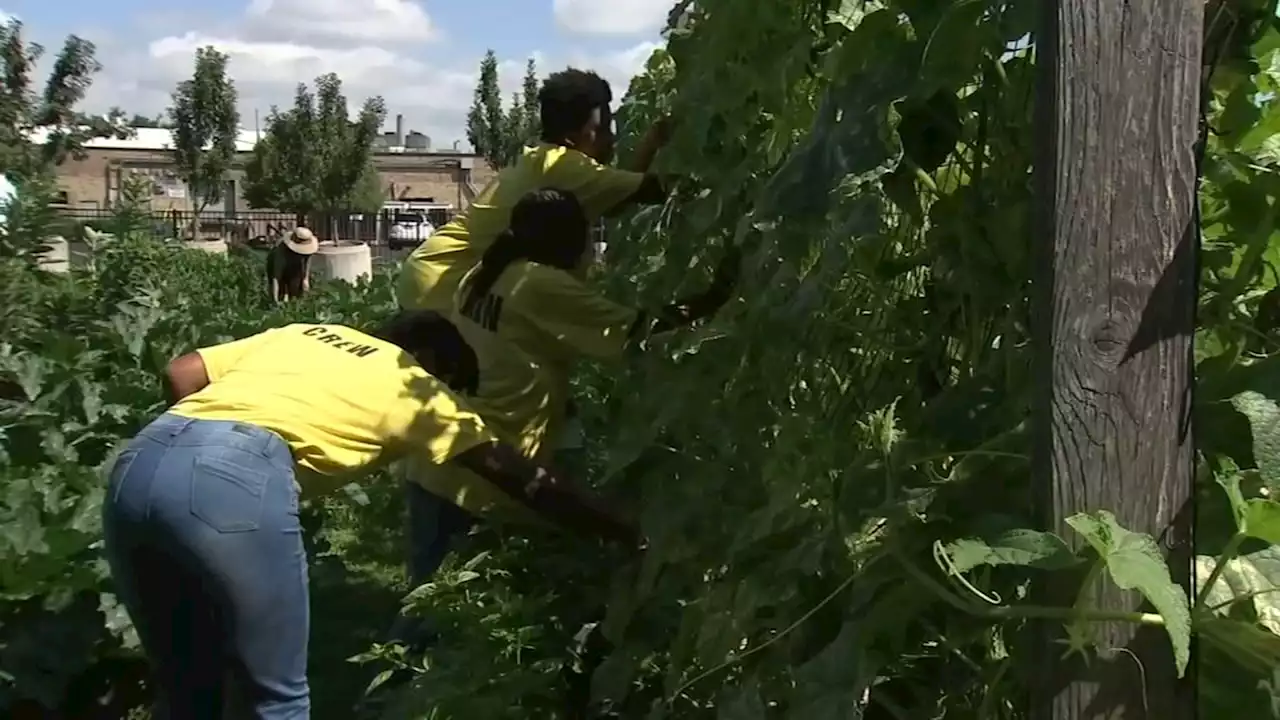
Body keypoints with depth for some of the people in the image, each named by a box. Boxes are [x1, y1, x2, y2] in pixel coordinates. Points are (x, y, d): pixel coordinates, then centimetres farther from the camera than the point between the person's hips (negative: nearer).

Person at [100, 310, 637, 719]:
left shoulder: (301, 333, 33)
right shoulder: (415, 387, 19)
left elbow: (180, 373, 23)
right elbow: (523, 481, 22)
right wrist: (627, 535, 30)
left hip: (138, 461, 6)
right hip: (234, 480, -6)